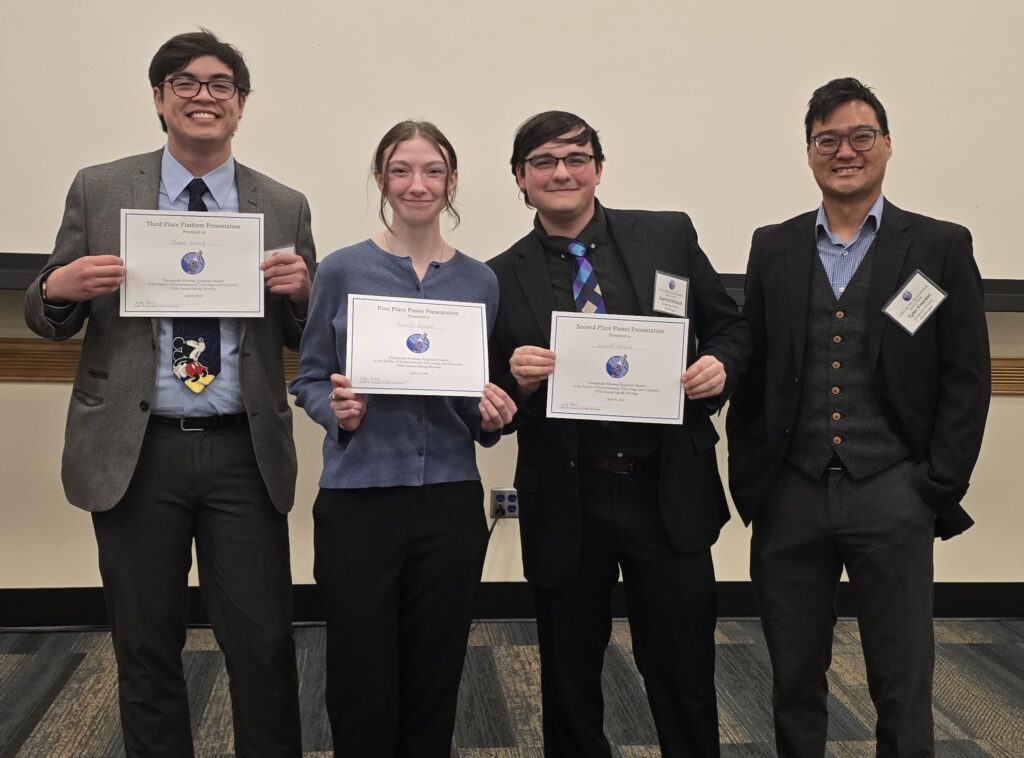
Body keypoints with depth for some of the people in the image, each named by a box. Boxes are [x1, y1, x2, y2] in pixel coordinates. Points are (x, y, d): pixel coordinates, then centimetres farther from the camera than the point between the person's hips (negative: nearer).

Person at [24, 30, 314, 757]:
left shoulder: (285, 206, 6)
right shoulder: (98, 189, 5)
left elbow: (307, 340, 10)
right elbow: (48, 319, 9)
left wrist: (300, 291, -12)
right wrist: (58, 287, -14)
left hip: (244, 455, 0)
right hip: (135, 452, 0)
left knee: (265, 648, 2)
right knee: (146, 651, 12)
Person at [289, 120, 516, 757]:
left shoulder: (480, 281, 6)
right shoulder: (342, 271, 0)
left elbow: (488, 396, 13)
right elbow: (308, 378, 5)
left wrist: (492, 418, -9)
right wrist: (338, 411, -15)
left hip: (450, 501, 2)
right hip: (358, 498, -2)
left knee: (435, 680, 11)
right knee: (362, 681, 5)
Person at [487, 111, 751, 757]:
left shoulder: (669, 236, 3)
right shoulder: (503, 278, 2)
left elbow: (730, 327, 10)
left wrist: (719, 366, -11)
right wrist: (518, 380, -16)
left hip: (668, 491, 0)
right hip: (565, 503, 0)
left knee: (685, 675, 9)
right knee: (570, 684, 14)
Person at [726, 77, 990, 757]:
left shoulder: (942, 247, 2)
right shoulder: (774, 248, 8)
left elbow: (967, 379, 0)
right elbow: (751, 371, 9)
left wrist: (939, 490, -5)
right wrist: (747, 483, 3)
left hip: (891, 498, -2)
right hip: (790, 497, 2)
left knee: (903, 688, 5)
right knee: (794, 680, 13)